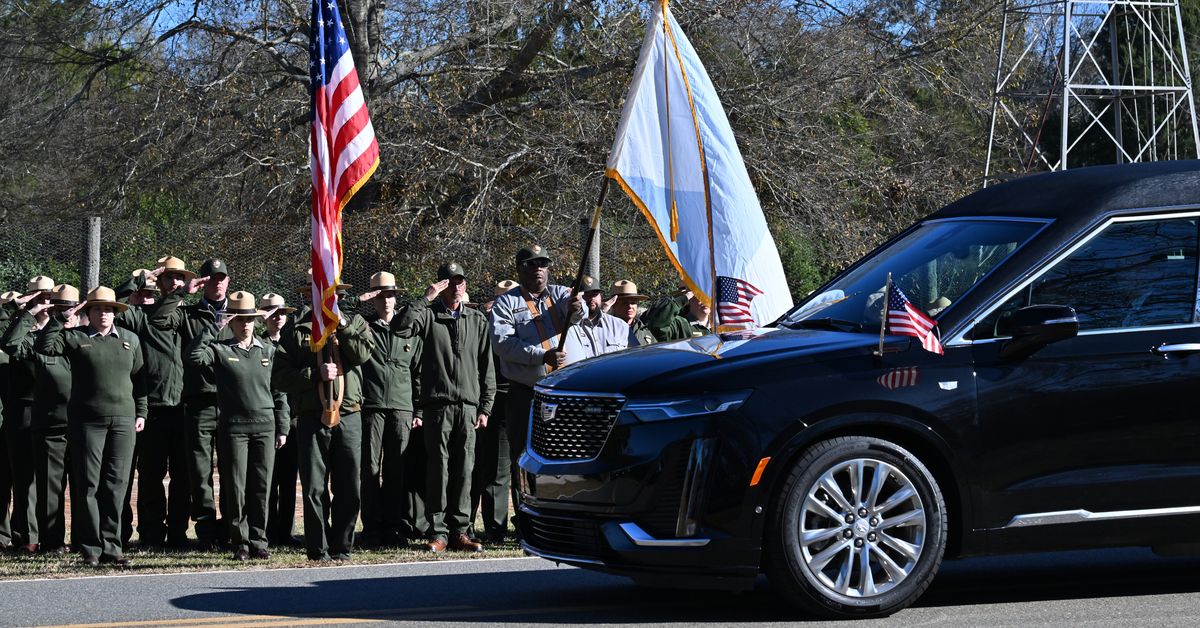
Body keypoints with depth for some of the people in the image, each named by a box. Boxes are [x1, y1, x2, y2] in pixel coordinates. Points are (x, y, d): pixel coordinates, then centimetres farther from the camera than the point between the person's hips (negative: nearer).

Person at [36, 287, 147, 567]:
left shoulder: (130, 339, 13)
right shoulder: (75, 337, 4)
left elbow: (139, 378, 15)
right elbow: (43, 347, -9)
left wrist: (141, 412, 9)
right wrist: (61, 318, -11)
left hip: (123, 420, 2)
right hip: (87, 421, -2)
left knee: (116, 484, 1)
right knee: (88, 484, -1)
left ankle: (111, 545, 7)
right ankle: (91, 547, 3)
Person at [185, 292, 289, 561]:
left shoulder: (268, 350, 11)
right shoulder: (220, 350, 3)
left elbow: (279, 391, 13)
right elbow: (193, 357, -16)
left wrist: (282, 427, 9)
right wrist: (213, 329, -14)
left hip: (265, 426, 2)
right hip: (233, 427, -2)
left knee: (261, 488, 2)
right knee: (236, 488, -2)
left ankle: (258, 542, 9)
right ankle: (240, 543, 5)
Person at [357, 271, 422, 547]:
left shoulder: (410, 330, 14)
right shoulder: (363, 327, 9)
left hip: (402, 409, 2)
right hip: (371, 407, -2)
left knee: (397, 472, 2)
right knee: (370, 470, -3)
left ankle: (394, 529, 8)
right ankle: (372, 530, 1)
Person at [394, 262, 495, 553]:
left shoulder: (478, 321, 16)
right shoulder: (428, 315, 6)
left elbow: (487, 367, 15)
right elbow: (400, 325, -14)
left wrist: (485, 407, 8)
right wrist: (425, 299, -13)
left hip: (468, 406, 3)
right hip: (437, 404, -3)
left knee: (464, 470, 2)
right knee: (438, 468, -4)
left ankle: (460, 531, 6)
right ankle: (438, 531, -1)